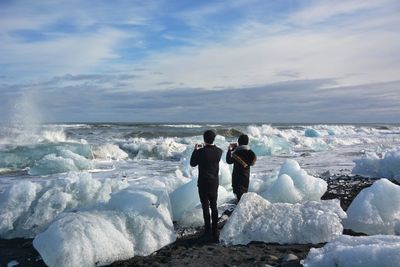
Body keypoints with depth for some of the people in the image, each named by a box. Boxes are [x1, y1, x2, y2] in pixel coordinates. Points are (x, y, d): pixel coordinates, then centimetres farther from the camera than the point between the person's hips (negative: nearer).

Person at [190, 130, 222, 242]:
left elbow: (193, 163, -5)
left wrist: (195, 150, 5)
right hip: (214, 183, 5)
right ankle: (215, 231, 22)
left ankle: (208, 231, 11)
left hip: (203, 183, -5)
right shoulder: (219, 151, -4)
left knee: (206, 207, 5)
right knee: (214, 207, 15)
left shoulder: (201, 151, -19)